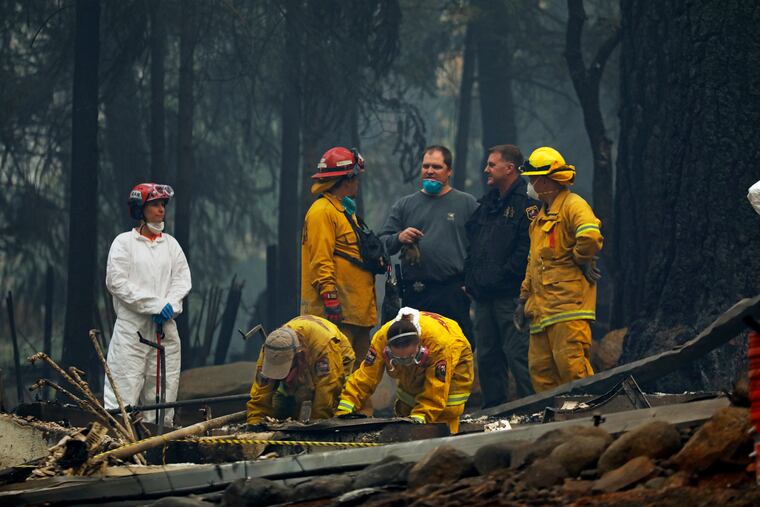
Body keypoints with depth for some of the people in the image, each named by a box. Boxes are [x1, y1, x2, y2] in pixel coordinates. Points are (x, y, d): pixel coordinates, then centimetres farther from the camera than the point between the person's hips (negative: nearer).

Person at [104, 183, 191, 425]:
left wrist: (171, 305, -10)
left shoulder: (170, 244, 16)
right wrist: (155, 305, -14)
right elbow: (117, 282, -9)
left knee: (164, 390, 4)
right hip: (132, 326, -5)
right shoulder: (124, 242, 1)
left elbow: (182, 279, 11)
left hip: (165, 328, 5)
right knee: (123, 392, -11)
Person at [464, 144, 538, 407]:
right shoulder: (488, 203, 20)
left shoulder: (526, 202, -8)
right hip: (484, 296, 9)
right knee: (487, 357, 11)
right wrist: (470, 279, 11)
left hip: (511, 296, -9)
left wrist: (500, 277, -17)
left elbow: (527, 248, -17)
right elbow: (472, 245, 23)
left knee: (517, 355, -11)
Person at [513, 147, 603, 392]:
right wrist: (524, 298, 24)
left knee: (571, 366, -14)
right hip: (543, 308, 10)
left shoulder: (573, 205, -8)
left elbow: (590, 236, -29)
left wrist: (582, 261, -13)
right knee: (540, 368, 5)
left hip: (568, 305, -10)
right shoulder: (541, 215, 23)